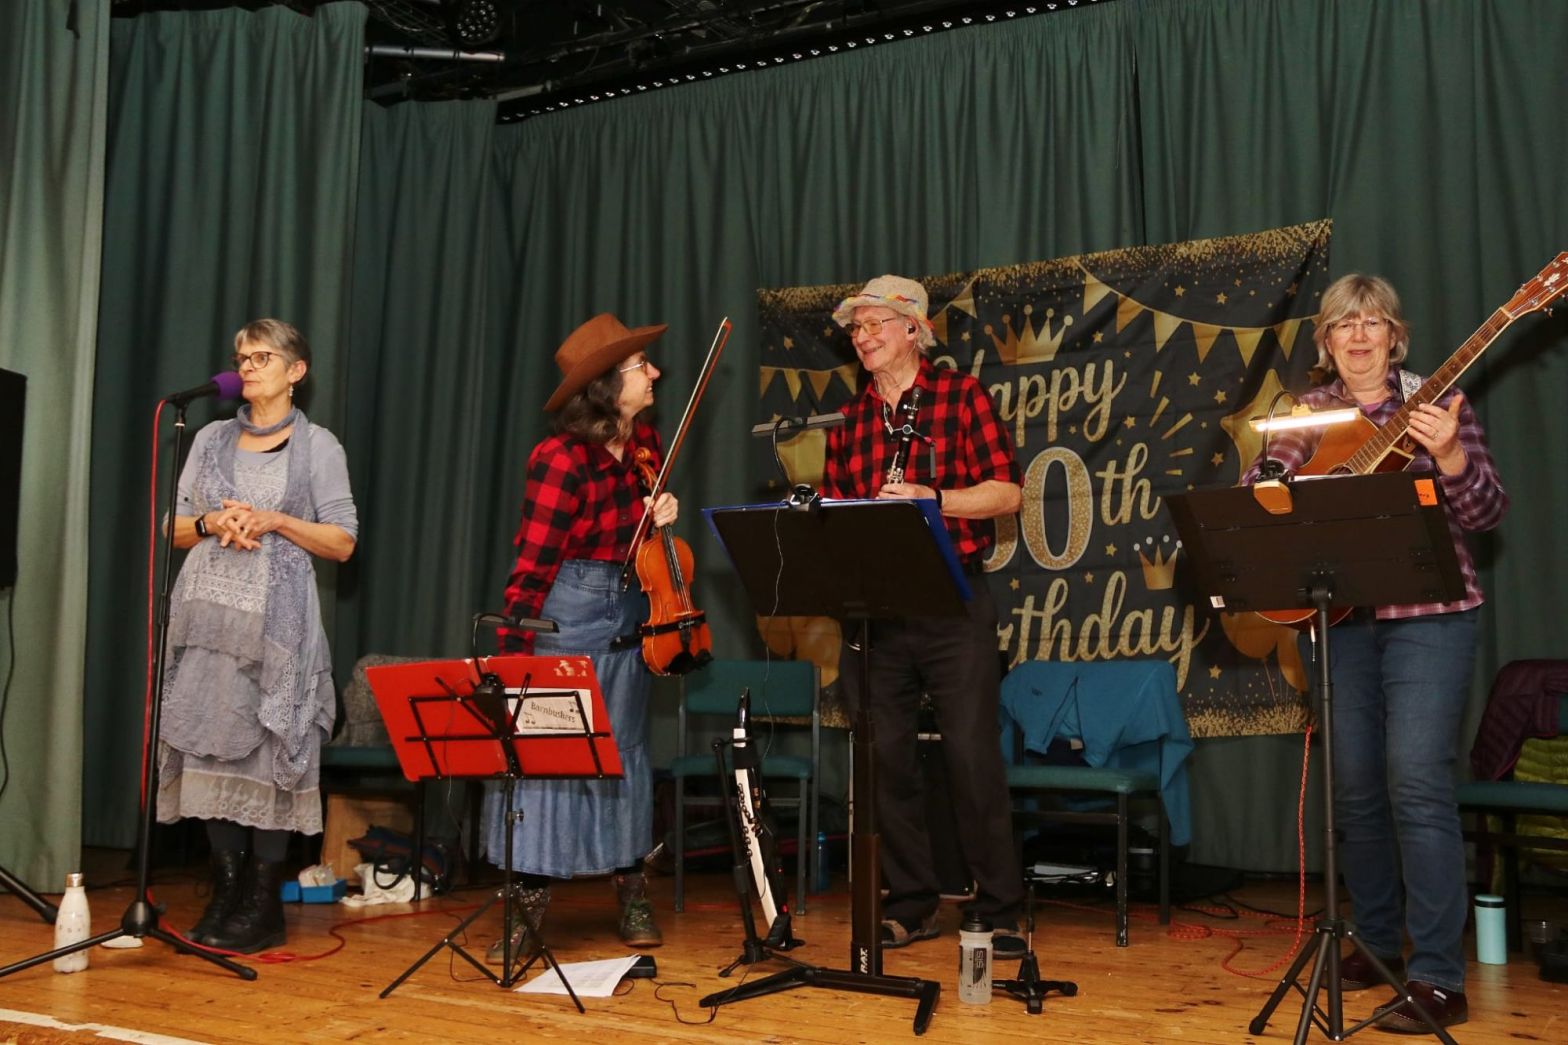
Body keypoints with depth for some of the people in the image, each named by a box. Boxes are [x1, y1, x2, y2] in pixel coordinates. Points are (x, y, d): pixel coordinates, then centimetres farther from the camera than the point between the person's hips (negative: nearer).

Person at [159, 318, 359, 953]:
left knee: (269, 748, -6)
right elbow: (174, 528, 16)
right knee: (210, 745, 1)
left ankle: (263, 905, 2)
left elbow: (342, 543, 1)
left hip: (276, 620, -4)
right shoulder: (211, 439, 15)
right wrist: (212, 524, -5)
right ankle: (225, 894, 10)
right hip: (207, 615, 4)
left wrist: (274, 522, -11)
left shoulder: (318, 446, 4)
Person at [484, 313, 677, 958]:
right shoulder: (561, 459, -17)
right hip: (565, 621, -6)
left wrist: (662, 514, -1)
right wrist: (514, 657, -17)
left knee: (625, 752, 12)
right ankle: (530, 909, 8)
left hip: (629, 623, 6)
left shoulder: (645, 445, 2)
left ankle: (632, 898, 24)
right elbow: (532, 565, -16)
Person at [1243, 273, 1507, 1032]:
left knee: (1416, 782, -12)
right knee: (1355, 787, 8)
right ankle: (1378, 944, 25)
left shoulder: (1437, 403, -1)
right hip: (1340, 619, 4)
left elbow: (1486, 514, -7)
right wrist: (1285, 449, -14)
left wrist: (1449, 456, -25)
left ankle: (1439, 978, -5)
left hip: (1426, 615, -4)